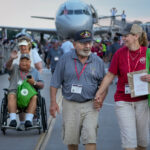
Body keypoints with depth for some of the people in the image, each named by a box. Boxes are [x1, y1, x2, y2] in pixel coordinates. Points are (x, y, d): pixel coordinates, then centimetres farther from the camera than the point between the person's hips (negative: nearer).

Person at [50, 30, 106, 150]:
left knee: (90, 137, -11)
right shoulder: (65, 59, -1)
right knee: (71, 139, 8)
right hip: (70, 104, 0)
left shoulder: (98, 61, 3)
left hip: (90, 105, 0)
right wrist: (53, 102, -4)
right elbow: (55, 83, 2)